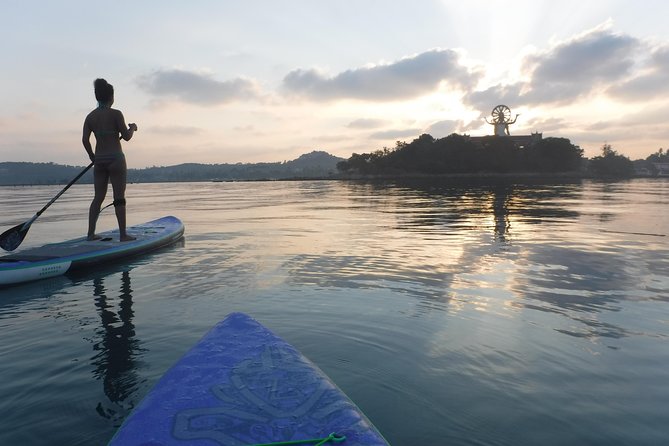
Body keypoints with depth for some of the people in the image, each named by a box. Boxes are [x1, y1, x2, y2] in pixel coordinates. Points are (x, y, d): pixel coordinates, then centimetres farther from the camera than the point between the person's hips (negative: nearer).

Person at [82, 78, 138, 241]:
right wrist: (132, 128, 12)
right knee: (119, 197, -1)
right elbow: (126, 136, -8)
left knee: (98, 198, 12)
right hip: (116, 158, -5)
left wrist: (91, 155, 17)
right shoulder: (116, 114, -8)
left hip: (99, 160, 5)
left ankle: (91, 233, 13)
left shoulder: (90, 116, 6)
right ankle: (123, 234, 1)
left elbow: (85, 139, 2)